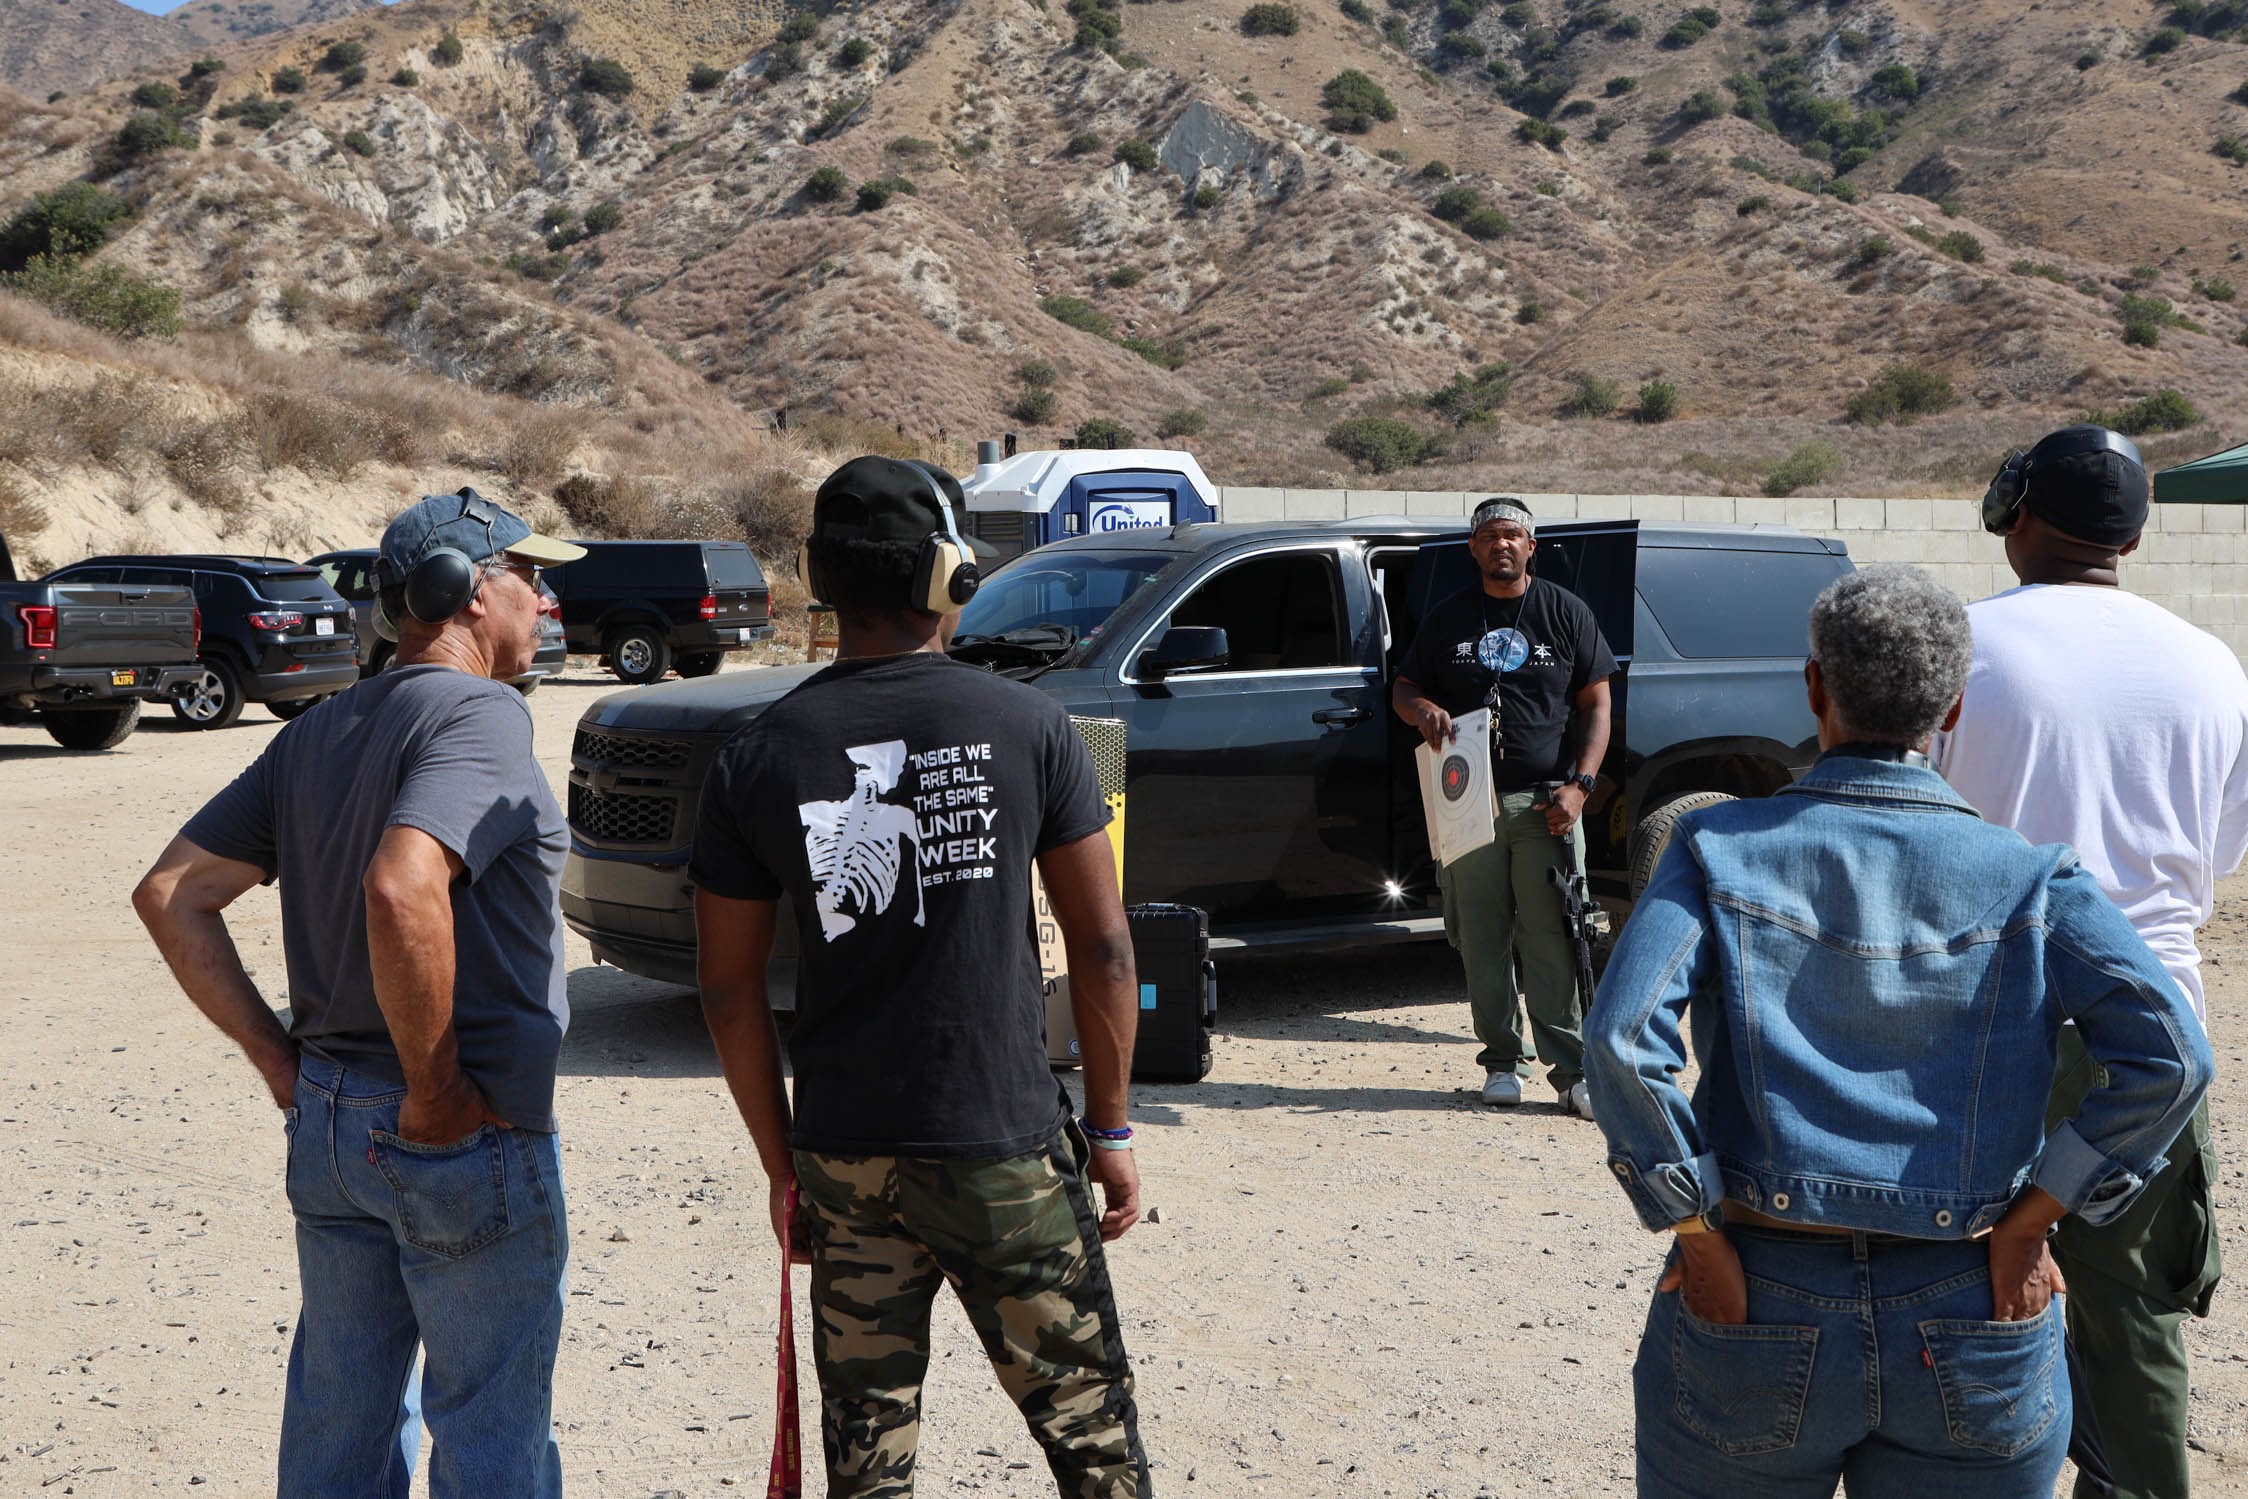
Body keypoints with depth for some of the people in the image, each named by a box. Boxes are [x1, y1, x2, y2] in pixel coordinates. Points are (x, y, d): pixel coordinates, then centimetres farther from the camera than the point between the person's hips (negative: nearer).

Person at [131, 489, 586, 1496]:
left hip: (327, 1118, 8)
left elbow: (171, 894, 10)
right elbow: (402, 891, -32)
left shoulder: (317, 734, 10)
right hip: (467, 1143, -8)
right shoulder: (480, 713, -15)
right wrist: (437, 1090, -22)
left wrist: (277, 1056, 9)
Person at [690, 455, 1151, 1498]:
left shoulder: (756, 759, -2)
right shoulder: (1026, 726, -6)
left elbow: (730, 990, 2)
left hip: (844, 1158, 2)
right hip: (1006, 1148, -2)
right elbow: (1102, 944, -4)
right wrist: (1110, 1127, 6)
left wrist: (782, 1164, 12)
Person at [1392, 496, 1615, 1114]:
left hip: (1547, 804, -2)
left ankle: (1572, 1070, -2)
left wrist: (1579, 785, -6)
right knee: (1482, 941, 3)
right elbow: (1403, 688, 18)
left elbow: (1596, 704, 6)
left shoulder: (1566, 612, 7)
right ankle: (1502, 1061, 14)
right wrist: (1424, 710, -8)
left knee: (1553, 940, -6)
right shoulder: (1448, 618, 12)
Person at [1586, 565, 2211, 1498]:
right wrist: (2024, 1224, -6)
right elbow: (2169, 1057, -13)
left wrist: (1698, 1239, -8)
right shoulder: (2027, 879, -1)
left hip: (1755, 1313, -1)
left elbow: (1620, 1043, -17)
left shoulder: (1720, 851, -3)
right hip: (1973, 1330, 1)